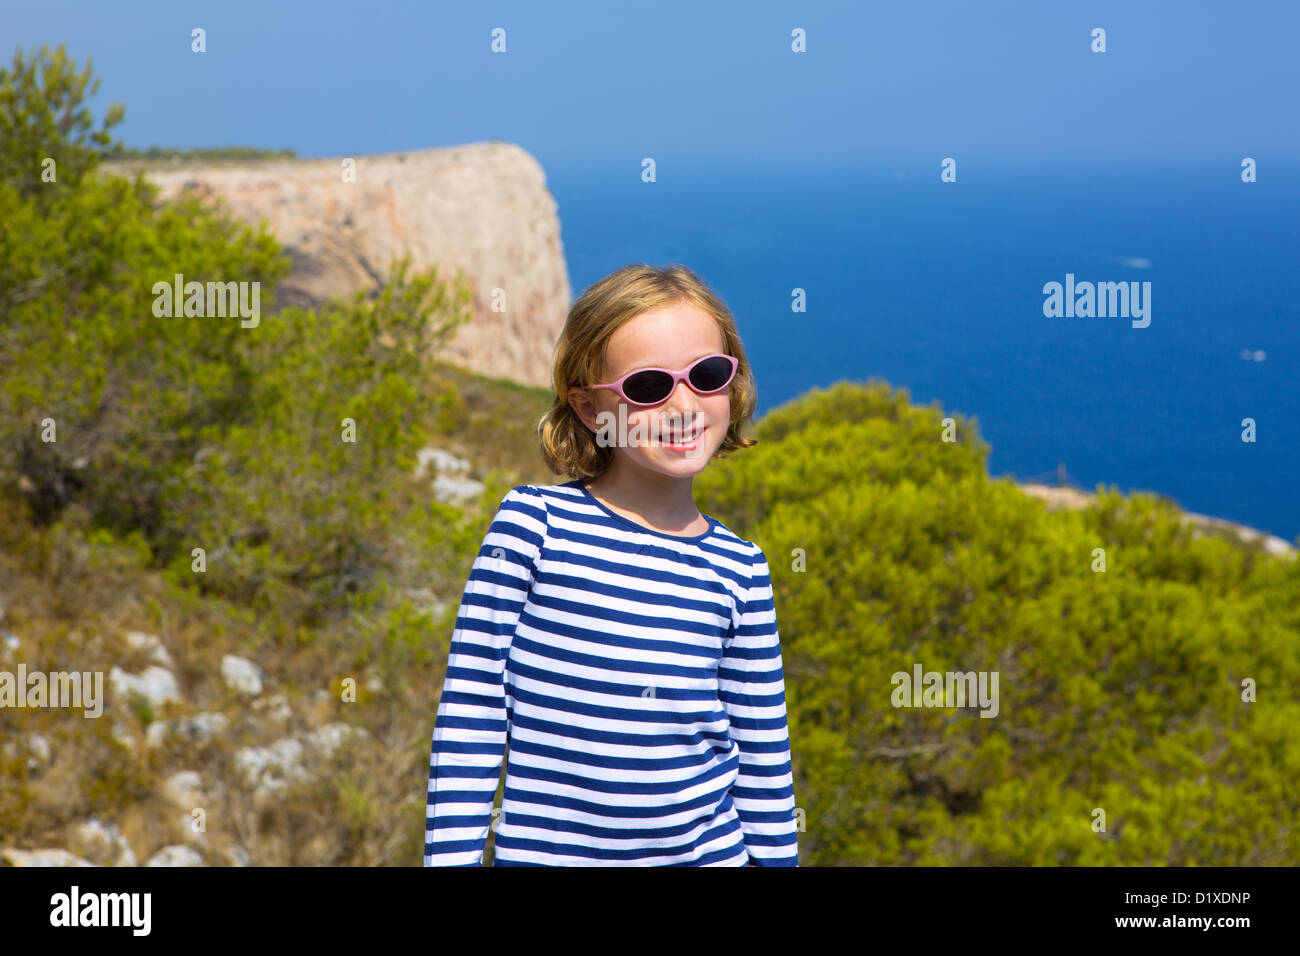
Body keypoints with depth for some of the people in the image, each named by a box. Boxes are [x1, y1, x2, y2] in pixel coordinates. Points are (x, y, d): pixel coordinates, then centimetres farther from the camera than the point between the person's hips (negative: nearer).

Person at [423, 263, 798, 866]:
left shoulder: (739, 572, 0)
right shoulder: (534, 523, -9)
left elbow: (763, 754, 7)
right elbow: (468, 715, -7)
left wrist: (773, 857, 6)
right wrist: (452, 856, -9)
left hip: (710, 851, 2)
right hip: (544, 853, -2)